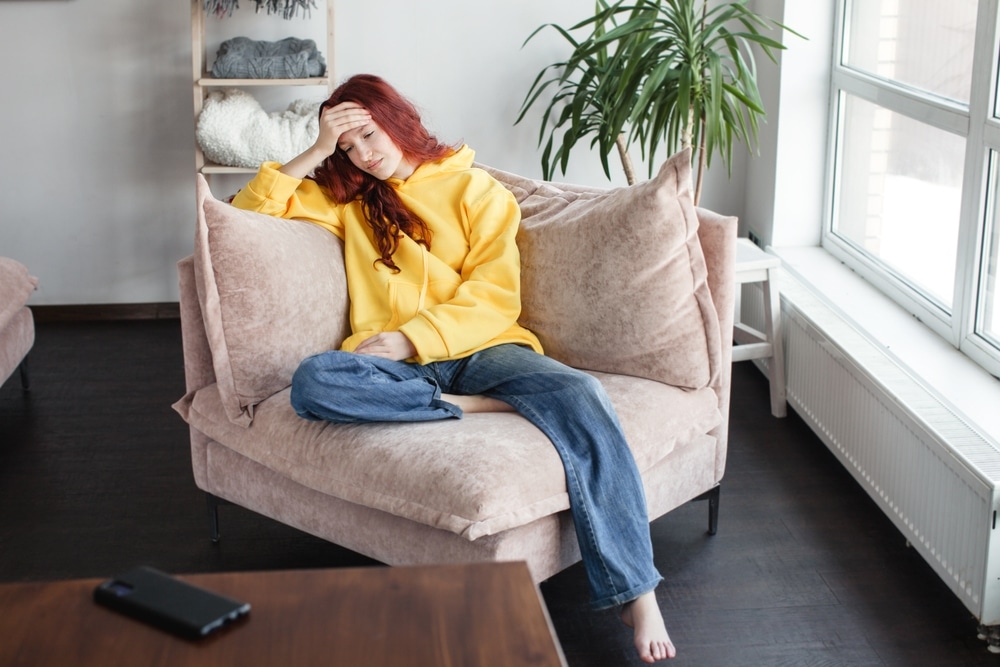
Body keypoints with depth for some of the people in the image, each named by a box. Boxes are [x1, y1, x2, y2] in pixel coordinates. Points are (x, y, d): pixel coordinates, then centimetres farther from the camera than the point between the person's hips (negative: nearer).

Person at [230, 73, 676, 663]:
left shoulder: (476, 189, 13)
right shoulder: (350, 200, 24)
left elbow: (493, 298, 1)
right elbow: (252, 209, 18)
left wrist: (408, 337, -13)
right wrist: (318, 151, 9)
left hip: (477, 348, -1)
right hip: (394, 361, 2)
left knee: (581, 396, -32)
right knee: (313, 382, -33)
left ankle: (634, 593, -31)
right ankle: (472, 407, -26)